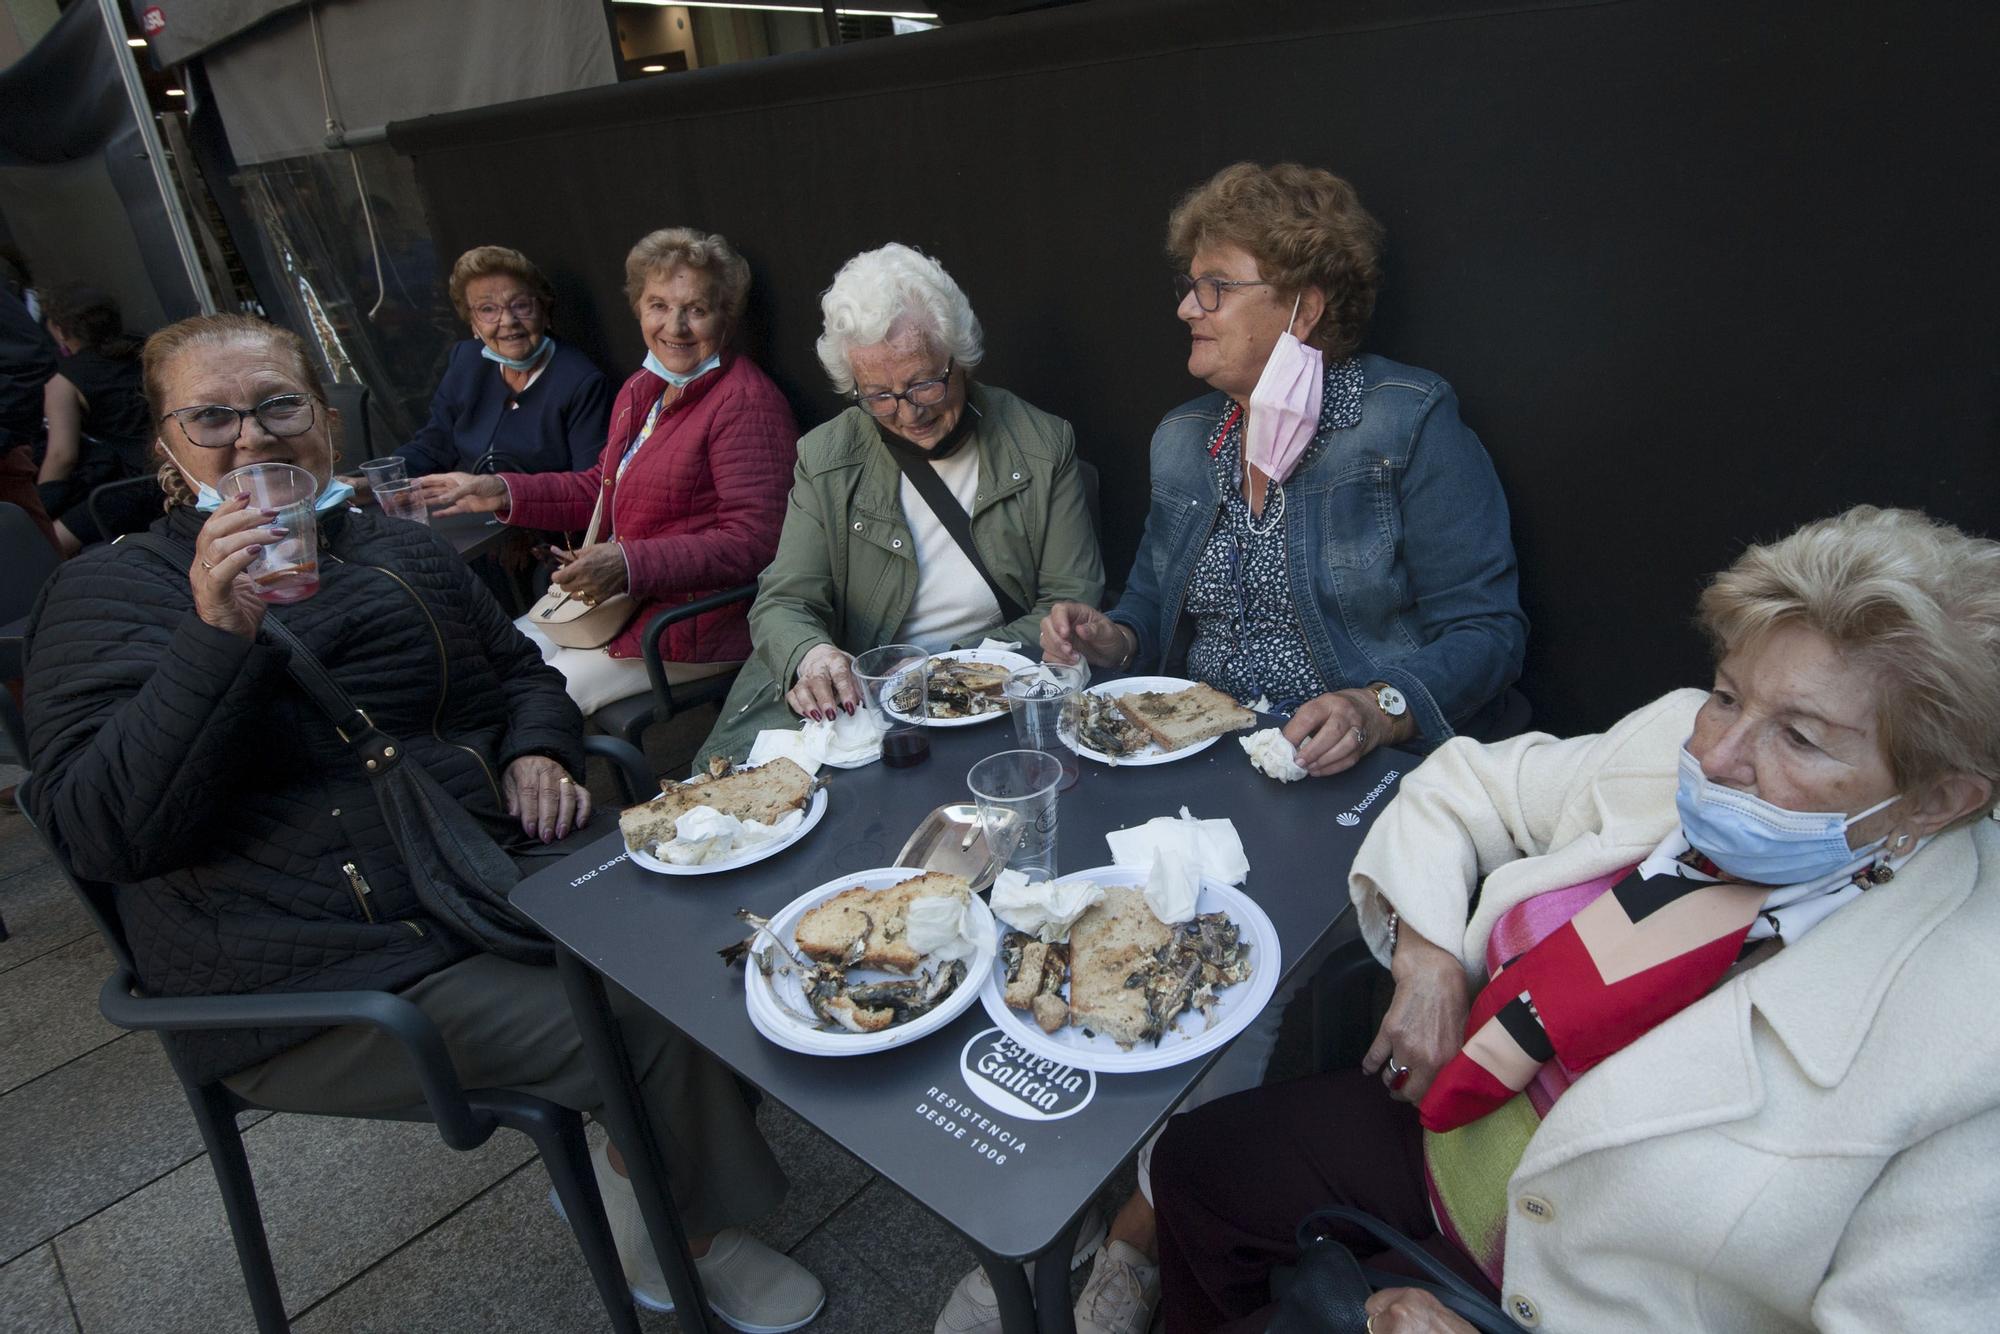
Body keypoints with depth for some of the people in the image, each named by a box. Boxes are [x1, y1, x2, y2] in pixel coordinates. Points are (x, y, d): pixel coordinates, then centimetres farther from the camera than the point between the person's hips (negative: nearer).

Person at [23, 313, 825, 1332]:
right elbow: (99, 834, -14)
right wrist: (220, 634, -25)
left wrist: (538, 752, 1)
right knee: (657, 1025, -20)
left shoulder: (402, 550, 15)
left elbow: (522, 672, 24)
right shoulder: (113, 590, -2)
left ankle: (636, 1172, 10)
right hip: (326, 980, -6)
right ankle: (686, 1239, 11)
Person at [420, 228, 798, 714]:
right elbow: (602, 488, 23)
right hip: (617, 596, 9)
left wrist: (630, 562, -30)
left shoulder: (745, 403, -17)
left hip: (697, 624, -9)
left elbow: (752, 542, -24)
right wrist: (501, 492, 11)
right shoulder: (643, 389, 13)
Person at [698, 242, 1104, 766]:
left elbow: (1074, 606, 1)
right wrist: (809, 657, -26)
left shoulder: (1044, 446, 0)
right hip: (856, 698, 2)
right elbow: (783, 604, 0)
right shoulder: (825, 459, 2)